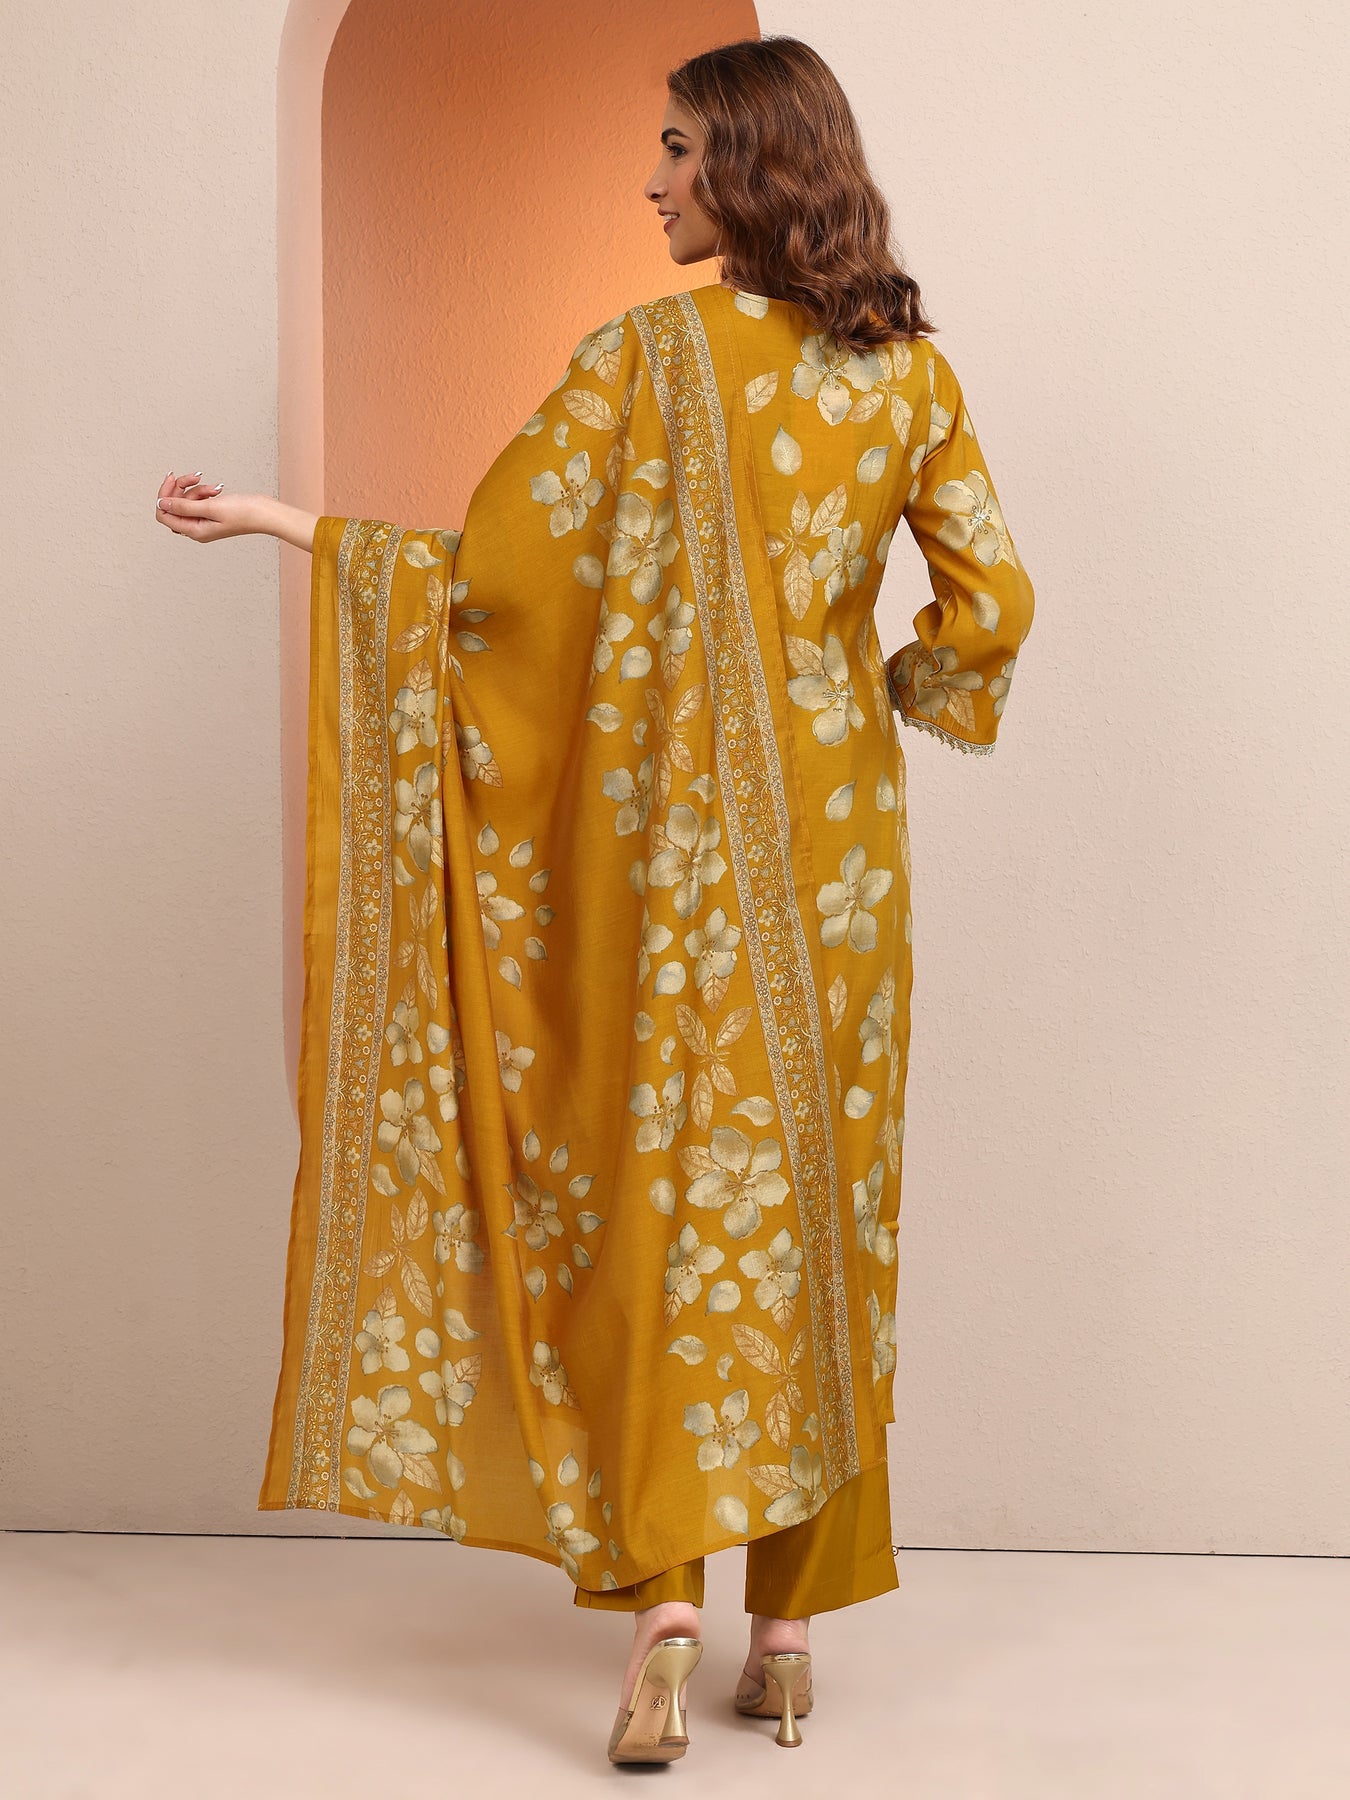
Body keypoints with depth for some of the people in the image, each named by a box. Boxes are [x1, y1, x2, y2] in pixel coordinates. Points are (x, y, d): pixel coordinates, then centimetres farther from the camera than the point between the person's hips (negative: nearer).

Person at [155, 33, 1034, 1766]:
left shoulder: (646, 355, -9)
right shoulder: (910, 368, 3)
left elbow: (498, 569, -10)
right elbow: (987, 607, 0)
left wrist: (289, 524, 2)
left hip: (675, 829, -3)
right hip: (835, 837, 4)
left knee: (662, 1192, 3)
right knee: (816, 1198, 9)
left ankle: (659, 1600, -6)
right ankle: (791, 1623, 15)